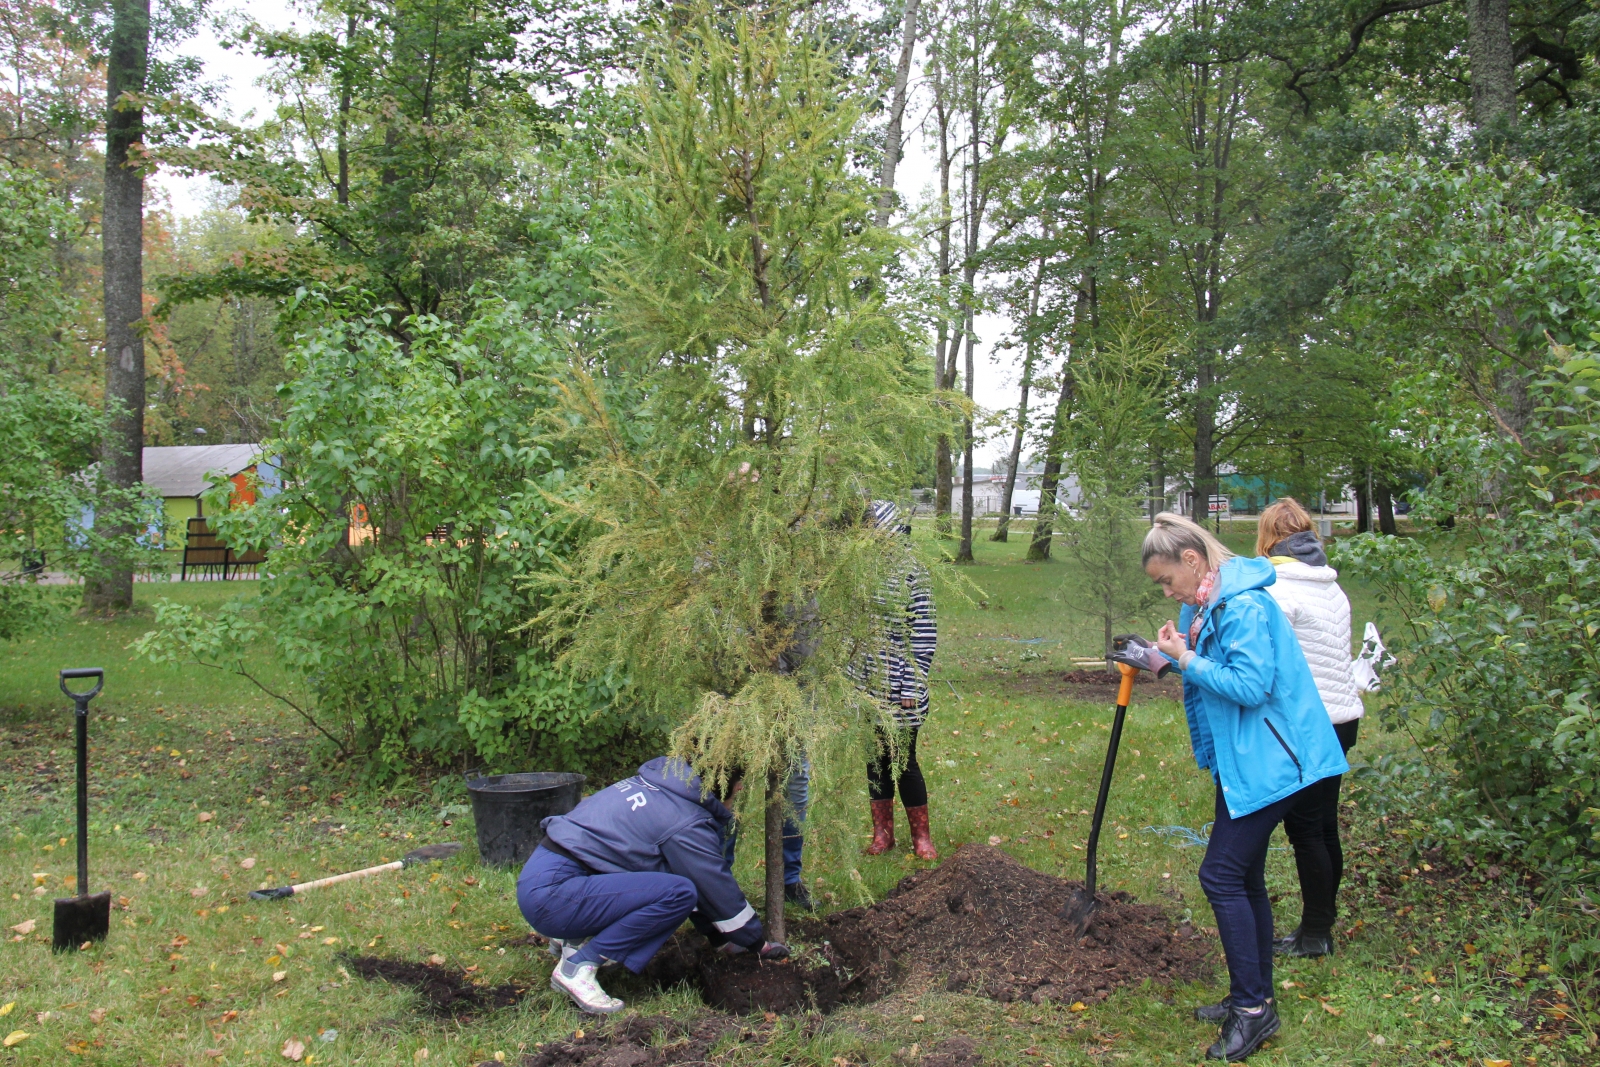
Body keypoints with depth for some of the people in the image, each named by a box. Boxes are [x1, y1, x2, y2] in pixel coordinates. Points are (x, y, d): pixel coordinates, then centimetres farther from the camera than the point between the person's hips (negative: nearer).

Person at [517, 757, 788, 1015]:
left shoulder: (655, 783, 13)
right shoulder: (685, 823, -13)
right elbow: (720, 889, -4)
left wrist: (719, 935, 27)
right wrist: (759, 942, 13)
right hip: (550, 894, -9)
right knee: (678, 893, -19)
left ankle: (576, 937, 13)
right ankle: (577, 966, -11)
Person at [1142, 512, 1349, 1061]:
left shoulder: (1244, 606, -21)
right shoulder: (1204, 605, 10)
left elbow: (1251, 686, -26)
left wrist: (1188, 660, -19)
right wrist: (1173, 655, 0)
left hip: (1265, 762, -11)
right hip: (1240, 761, 11)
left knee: (1222, 875, -9)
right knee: (1243, 877, 16)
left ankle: (1253, 1008, 0)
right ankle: (1253, 998, 27)